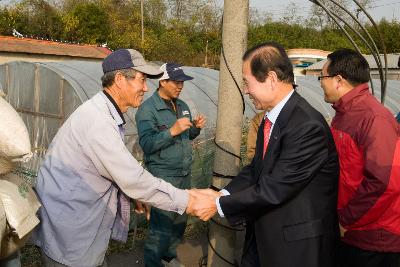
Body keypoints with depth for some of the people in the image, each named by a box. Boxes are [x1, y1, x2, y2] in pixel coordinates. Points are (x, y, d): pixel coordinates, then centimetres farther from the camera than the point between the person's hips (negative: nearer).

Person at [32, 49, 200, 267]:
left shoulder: (104, 113, 7)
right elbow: (134, 179, -26)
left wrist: (135, 195, 7)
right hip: (67, 236, -9)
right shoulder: (97, 120, -26)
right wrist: (189, 202, -19)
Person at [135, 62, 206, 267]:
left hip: (184, 173, 8)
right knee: (162, 223, -3)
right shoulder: (148, 109, -12)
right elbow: (146, 144, -20)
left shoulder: (182, 106, 11)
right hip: (163, 175, -7)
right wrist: (172, 131, -28)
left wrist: (196, 127, -2)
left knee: (180, 219, 17)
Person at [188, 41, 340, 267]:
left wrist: (218, 205, -16)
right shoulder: (270, 118, 3)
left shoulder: (307, 126, -25)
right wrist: (221, 195, -5)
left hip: (297, 246, -7)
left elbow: (273, 189, -24)